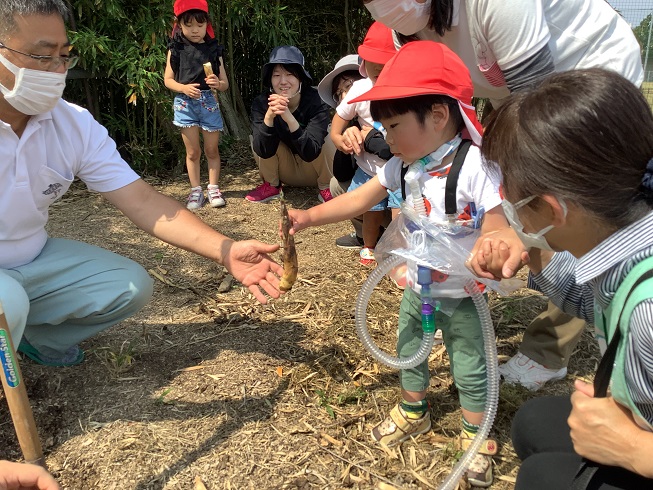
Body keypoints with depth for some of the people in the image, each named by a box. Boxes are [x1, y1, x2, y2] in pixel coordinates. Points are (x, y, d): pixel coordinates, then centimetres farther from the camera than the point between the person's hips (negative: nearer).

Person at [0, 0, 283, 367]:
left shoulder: (75, 125, -8)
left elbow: (143, 201, -14)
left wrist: (226, 251, -25)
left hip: (33, 261, 5)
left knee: (132, 286, -3)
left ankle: (34, 334, 12)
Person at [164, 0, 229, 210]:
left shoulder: (214, 49, 1)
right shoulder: (176, 49, 0)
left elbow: (225, 84, 2)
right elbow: (168, 80, 2)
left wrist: (218, 83, -21)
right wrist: (184, 88, -17)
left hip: (209, 103, 1)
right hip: (185, 104, -1)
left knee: (212, 150, 8)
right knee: (193, 151, 6)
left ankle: (213, 188, 20)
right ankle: (196, 190, 15)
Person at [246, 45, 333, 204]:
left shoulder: (316, 102, -26)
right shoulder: (261, 103, -20)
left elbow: (310, 153, -35)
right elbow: (263, 151, -29)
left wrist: (290, 119, -49)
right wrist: (269, 116, -46)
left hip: (313, 171, -2)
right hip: (285, 171, 2)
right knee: (258, 136, -23)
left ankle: (325, 187, -3)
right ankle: (271, 186, 1)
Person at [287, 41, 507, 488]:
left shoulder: (475, 167, -29)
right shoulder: (403, 165, -8)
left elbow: (498, 238, -28)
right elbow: (359, 200, -4)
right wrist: (309, 217, -13)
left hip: (461, 293, -6)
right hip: (417, 286, 7)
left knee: (470, 368, 11)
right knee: (408, 350, 23)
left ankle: (477, 437, 35)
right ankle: (413, 413, 49)